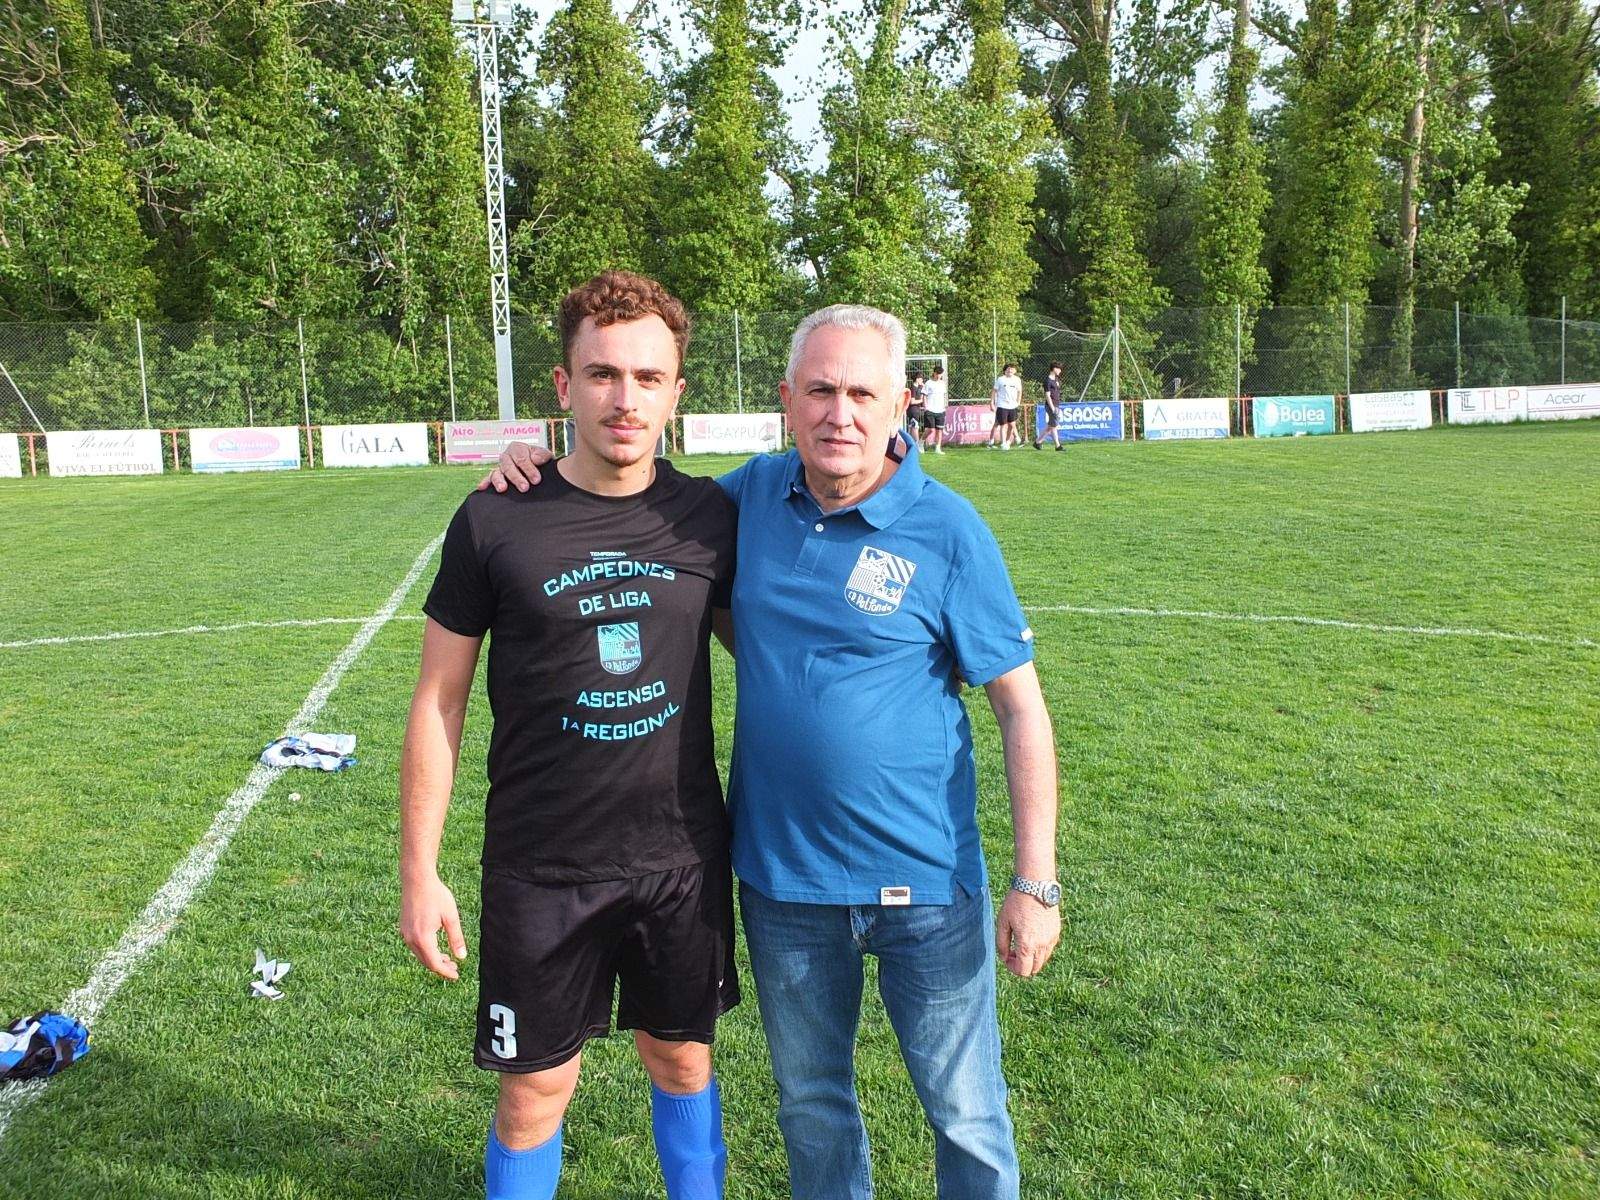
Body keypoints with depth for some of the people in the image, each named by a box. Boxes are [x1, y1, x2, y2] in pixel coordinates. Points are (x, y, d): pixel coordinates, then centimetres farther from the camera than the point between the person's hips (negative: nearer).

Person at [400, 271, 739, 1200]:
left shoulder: (711, 517, -4)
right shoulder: (495, 523, -9)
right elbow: (440, 701, -2)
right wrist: (419, 871, -3)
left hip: (686, 857, 2)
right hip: (541, 871, -1)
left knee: (682, 1058, 19)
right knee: (537, 1089, 11)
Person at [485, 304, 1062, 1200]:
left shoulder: (947, 530, -13)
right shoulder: (757, 492, -1)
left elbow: (1022, 707, -10)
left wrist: (1036, 883, -13)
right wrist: (552, 472, 3)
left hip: (924, 880, -3)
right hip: (781, 876, 4)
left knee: (966, 1112, 14)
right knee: (811, 1099, 23)